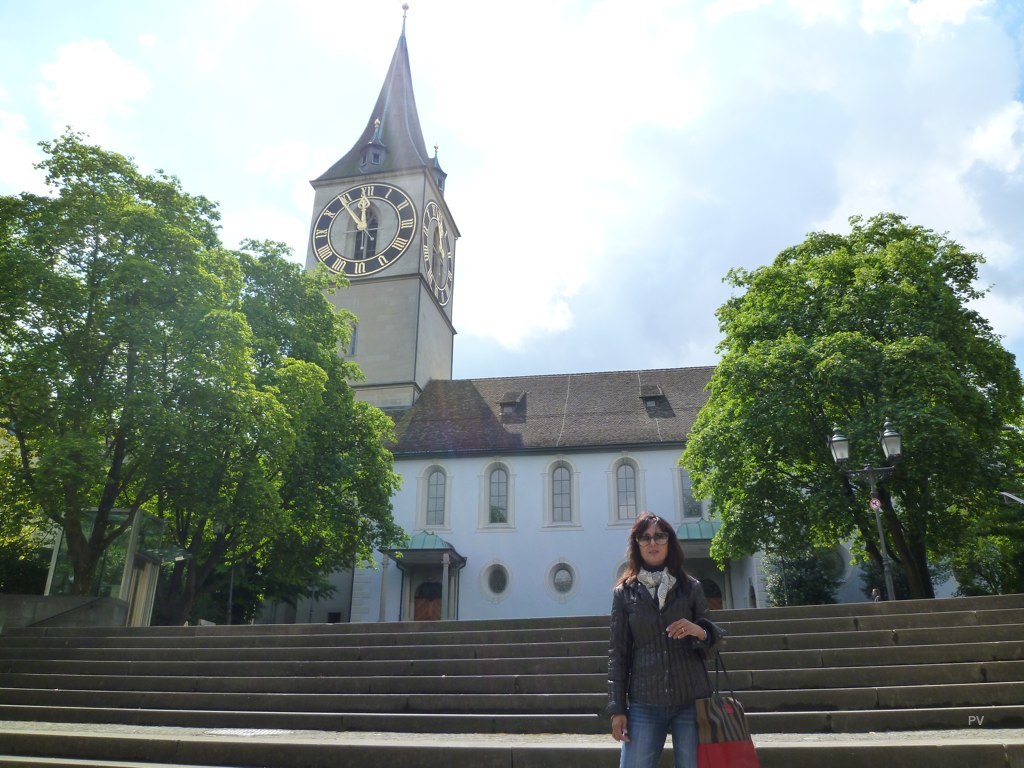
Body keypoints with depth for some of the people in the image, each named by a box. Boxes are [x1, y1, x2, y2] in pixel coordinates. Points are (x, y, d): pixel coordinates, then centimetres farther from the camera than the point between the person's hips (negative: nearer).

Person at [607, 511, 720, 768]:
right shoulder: (624, 593, 4)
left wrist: (699, 632, -12)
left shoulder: (691, 587, 6)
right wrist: (617, 709, 0)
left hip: (691, 701, 1)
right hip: (644, 704, 0)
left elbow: (711, 647, 11)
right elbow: (617, 653, 5)